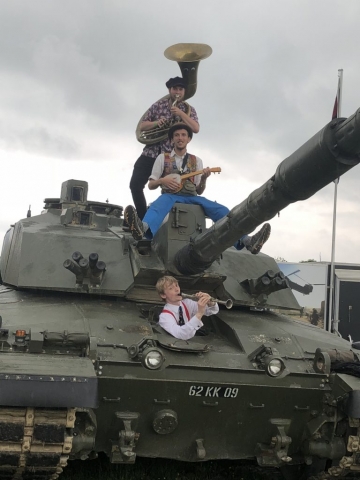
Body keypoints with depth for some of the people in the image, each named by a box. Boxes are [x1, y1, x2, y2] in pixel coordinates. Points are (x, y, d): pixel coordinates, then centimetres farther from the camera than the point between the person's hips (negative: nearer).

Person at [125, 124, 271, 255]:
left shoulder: (196, 161, 19)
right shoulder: (163, 158, 13)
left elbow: (199, 191, 15)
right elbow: (151, 185, 12)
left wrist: (203, 179, -7)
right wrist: (162, 180, -11)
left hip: (192, 198, 3)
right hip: (170, 196, -3)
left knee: (220, 210, -25)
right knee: (161, 202, -41)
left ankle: (245, 240, -46)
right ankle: (143, 229, -75)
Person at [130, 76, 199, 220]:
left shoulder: (189, 110, 8)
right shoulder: (158, 105, 10)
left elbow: (196, 129, -8)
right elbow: (142, 126, 9)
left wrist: (181, 113, -16)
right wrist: (155, 123, -12)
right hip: (151, 152, 2)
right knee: (135, 184, -9)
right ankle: (143, 219, 3)